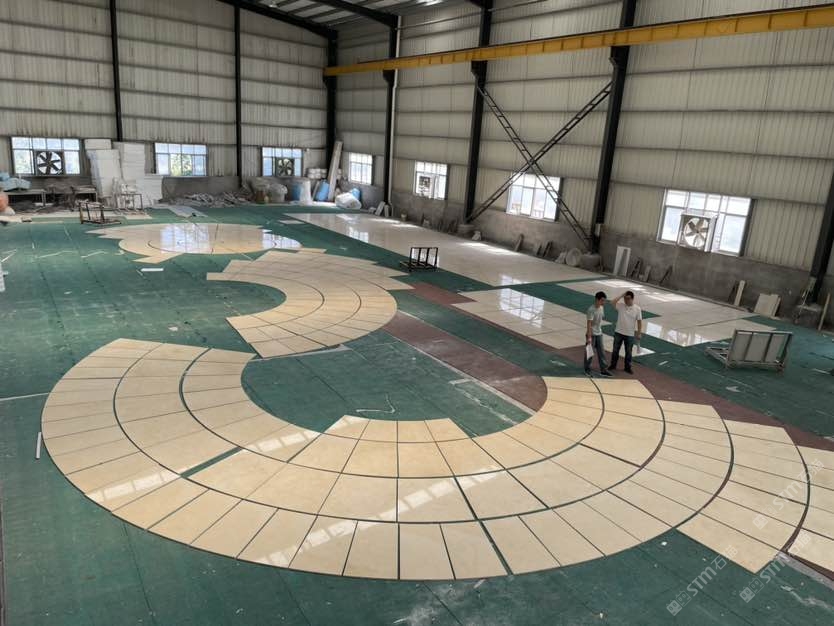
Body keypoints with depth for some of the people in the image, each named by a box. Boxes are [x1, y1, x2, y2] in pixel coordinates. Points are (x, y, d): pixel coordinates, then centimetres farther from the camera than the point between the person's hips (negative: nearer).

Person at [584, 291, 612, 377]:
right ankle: (587, 369, 18)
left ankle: (603, 369, 14)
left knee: (601, 352, 7)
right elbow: (589, 324, -22)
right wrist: (589, 337, -24)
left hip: (599, 333, 7)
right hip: (591, 334, -7)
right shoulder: (591, 309, -21)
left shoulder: (602, 307, 3)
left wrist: (600, 330, 17)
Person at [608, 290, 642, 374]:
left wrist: (639, 333, -5)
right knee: (615, 350, 12)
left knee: (628, 352, 11)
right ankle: (613, 365, 27)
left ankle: (628, 367, 26)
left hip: (630, 335, -1)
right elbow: (613, 302, -24)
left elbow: (639, 321, -3)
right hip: (618, 332, 1)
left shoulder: (637, 309, -7)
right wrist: (621, 295, -18)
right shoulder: (620, 305, -5)